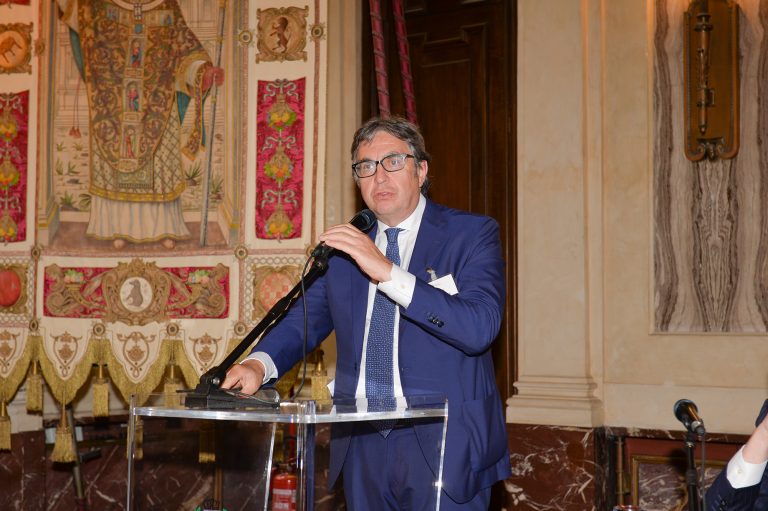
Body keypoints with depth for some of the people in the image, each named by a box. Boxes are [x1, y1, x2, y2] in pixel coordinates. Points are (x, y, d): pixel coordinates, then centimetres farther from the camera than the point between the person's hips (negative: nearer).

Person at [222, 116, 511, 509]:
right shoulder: (344, 246, 9)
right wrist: (259, 363, -13)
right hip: (361, 444, 4)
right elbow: (306, 317, 9)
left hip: (442, 446, -4)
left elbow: (480, 327, -19)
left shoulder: (472, 234, -5)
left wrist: (388, 272, -26)